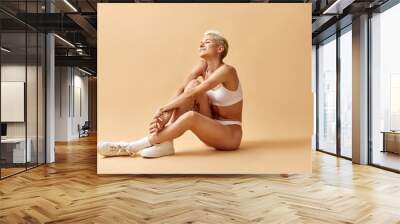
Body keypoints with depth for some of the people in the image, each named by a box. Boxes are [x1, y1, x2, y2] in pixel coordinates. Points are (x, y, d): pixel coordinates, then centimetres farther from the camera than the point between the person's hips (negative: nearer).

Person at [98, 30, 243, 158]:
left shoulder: (226, 70, -18)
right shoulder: (202, 66, 2)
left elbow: (190, 95, -27)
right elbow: (181, 91, -12)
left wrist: (162, 110, -27)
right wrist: (166, 115, -26)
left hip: (230, 134, -5)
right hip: (210, 128, 6)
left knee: (191, 116, -35)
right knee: (193, 84, -17)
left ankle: (131, 147, -25)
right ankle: (165, 142, -23)